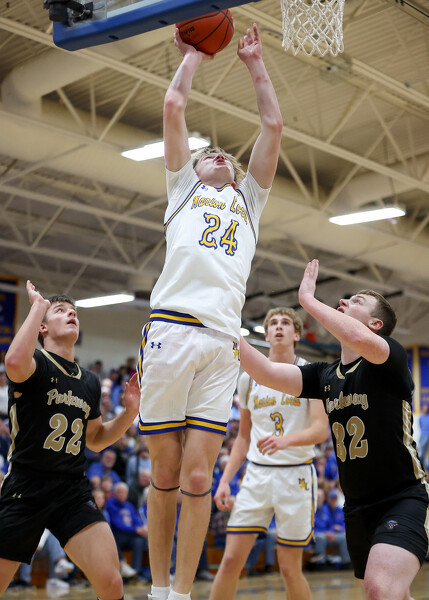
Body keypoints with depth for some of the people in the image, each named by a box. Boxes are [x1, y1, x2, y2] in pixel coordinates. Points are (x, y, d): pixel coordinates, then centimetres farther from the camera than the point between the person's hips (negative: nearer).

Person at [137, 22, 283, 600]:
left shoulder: (249, 199, 30)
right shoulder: (183, 186, 24)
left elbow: (274, 125, 26)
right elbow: (174, 105, 19)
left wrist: (255, 62, 33)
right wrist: (194, 55, 32)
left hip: (222, 341, 2)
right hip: (171, 329, -2)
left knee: (198, 477, -4)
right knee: (165, 475, 0)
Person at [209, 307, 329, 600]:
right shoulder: (249, 378, 10)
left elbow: (321, 429, -13)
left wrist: (285, 440, -32)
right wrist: (225, 480, 8)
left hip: (296, 474, -3)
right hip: (257, 474, 3)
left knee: (290, 568, 1)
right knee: (231, 559, -4)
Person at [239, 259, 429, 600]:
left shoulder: (391, 358, -10)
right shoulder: (324, 376, 9)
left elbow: (361, 340, -33)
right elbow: (268, 373, -2)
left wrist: (308, 299, -21)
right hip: (357, 508, 7)